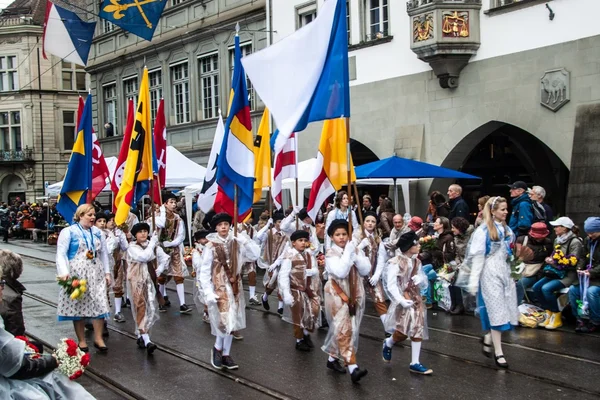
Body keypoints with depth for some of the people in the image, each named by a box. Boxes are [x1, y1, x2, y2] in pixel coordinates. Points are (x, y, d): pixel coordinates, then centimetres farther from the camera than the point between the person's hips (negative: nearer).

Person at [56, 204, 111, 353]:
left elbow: (104, 253, 17)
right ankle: (82, 341, 12)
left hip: (96, 274, 4)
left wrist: (107, 272, 11)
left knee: (99, 305, -2)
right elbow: (61, 254, -9)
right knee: (78, 306, 1)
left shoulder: (97, 232, 13)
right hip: (77, 275, -4)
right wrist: (64, 273, -21)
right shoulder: (68, 232, -3)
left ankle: (98, 338, 8)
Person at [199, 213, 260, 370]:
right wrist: (208, 292, -14)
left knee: (231, 321, 10)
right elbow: (204, 271, -8)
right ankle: (217, 348, 14)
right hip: (218, 288, -4)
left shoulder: (236, 243, 1)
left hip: (234, 287, 4)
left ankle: (226, 354, 22)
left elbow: (255, 255, -3)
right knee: (224, 321, -12)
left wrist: (246, 241, -15)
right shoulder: (211, 246, -10)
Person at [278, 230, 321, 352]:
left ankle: (306, 334, 32)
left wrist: (308, 271, -24)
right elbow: (284, 276, -20)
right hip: (296, 290, -5)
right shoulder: (289, 256, -18)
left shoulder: (309, 255, 0)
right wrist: (286, 294, -24)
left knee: (314, 311, 7)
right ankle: (299, 340, 27)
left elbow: (316, 271, -2)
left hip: (309, 289, 5)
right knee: (298, 316, 9)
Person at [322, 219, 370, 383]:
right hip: (337, 294, -6)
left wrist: (354, 256, -16)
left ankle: (333, 358, 30)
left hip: (355, 294, 6)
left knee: (352, 329, 11)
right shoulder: (330, 254, -9)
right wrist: (347, 252, -20)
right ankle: (353, 368, -20)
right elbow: (341, 272, -24)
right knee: (343, 329, -13)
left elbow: (366, 270, -5)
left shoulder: (356, 250, 5)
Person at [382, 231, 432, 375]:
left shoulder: (417, 262, 8)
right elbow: (391, 285, -17)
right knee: (403, 332, -14)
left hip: (416, 299, 7)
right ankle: (388, 343, 20)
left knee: (417, 330, 4)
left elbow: (424, 283, 16)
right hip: (403, 300, -7)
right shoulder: (396, 262, -13)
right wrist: (401, 300, -28)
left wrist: (420, 279, -9)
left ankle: (415, 363, 9)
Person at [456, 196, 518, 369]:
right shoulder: (483, 230, -10)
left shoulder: (507, 229, 10)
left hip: (505, 272, 7)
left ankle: (488, 338, 27)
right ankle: (498, 353, 6)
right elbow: (477, 257, -12)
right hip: (490, 274, -7)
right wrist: (473, 281, -14)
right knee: (497, 311, -3)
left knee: (507, 310, 4)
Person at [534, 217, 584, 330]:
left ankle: (557, 317, -12)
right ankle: (549, 313, -1)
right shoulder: (557, 240, 12)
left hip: (569, 275, -8)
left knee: (546, 288, -27)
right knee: (536, 287, -12)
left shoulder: (575, 242, -12)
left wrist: (555, 262, -15)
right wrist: (550, 259, 1)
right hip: (557, 273, 8)